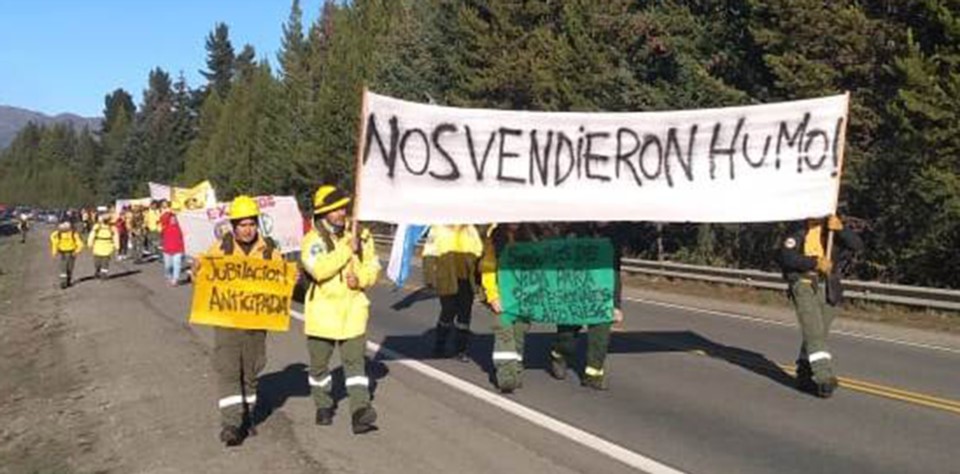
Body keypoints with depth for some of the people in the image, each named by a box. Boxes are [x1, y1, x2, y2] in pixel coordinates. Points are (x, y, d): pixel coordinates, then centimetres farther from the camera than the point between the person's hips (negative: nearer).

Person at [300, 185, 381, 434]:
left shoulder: (360, 235, 4)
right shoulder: (313, 240, -9)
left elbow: (372, 268, 8)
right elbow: (319, 269, -25)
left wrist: (360, 278, -13)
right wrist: (347, 249, -24)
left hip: (353, 309, 1)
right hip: (322, 311, -1)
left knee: (355, 362, -6)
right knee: (319, 364, 14)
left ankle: (360, 411, -9)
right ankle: (323, 406, 33)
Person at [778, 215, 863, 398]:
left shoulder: (833, 230, 7)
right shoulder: (799, 230, -1)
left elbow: (857, 246, -6)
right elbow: (787, 256, -12)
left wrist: (841, 229, -22)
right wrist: (814, 262, -21)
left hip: (828, 288, 4)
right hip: (804, 285, -4)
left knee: (818, 335, 11)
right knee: (814, 333, -13)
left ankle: (804, 376, 25)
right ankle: (825, 378, -16)